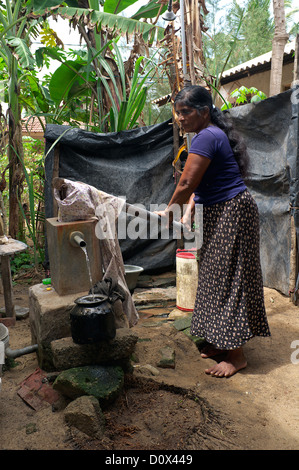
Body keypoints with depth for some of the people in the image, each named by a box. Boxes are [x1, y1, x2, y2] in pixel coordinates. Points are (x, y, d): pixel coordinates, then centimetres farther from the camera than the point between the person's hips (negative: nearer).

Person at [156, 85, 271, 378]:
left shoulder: (206, 137, -18)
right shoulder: (212, 135, 15)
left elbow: (186, 184, -20)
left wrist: (169, 211, -5)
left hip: (232, 212, -10)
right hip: (218, 214, 10)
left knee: (227, 279, -5)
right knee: (217, 277, 14)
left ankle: (236, 355, 7)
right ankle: (221, 342, 27)